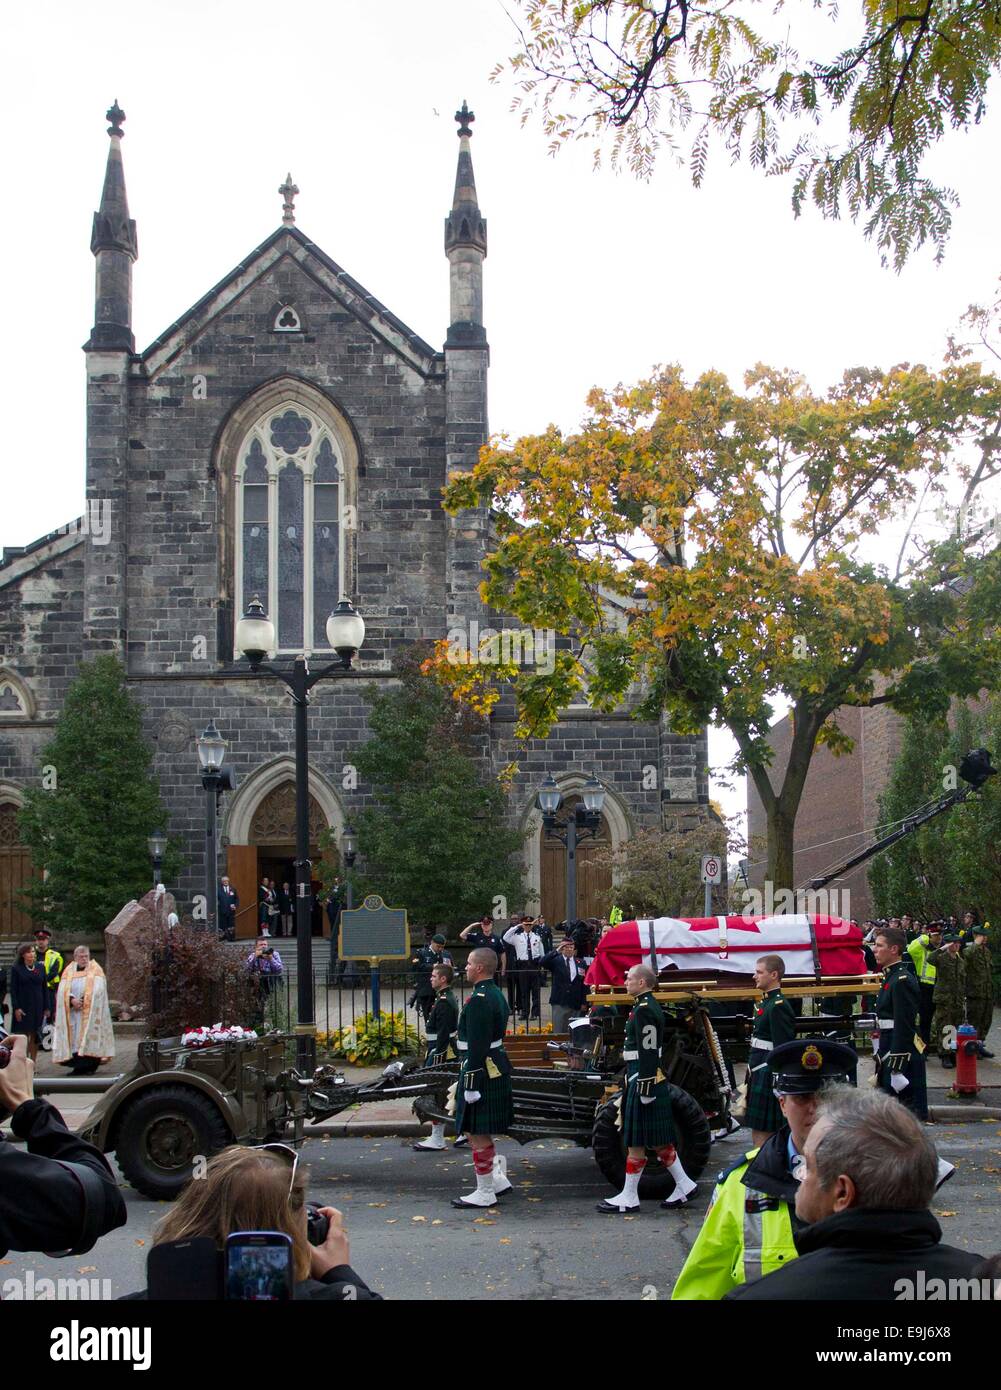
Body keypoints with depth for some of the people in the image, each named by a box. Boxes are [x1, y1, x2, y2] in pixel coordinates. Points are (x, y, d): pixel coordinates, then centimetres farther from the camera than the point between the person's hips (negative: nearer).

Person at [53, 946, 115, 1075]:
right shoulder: (69, 971, 13)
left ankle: (89, 1065, -9)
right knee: (74, 1039, -2)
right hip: (72, 1012, 3)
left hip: (90, 1012, -3)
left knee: (89, 1035, -10)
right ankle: (78, 1066, 1)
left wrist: (84, 1001, -17)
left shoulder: (95, 970, 4)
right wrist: (72, 1000, -15)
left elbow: (97, 991, -7)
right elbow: (63, 991, 3)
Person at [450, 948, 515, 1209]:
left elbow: (477, 1047, -23)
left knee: (477, 1132, -1)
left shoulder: (478, 1001, -20)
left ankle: (485, 1193, 6)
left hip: (480, 1070, -10)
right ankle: (498, 1177, 24)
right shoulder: (496, 994, 12)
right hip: (497, 1068, 10)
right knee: (481, 1130, 20)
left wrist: (470, 1085, -21)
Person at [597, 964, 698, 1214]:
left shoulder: (644, 1010, -17)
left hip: (643, 1080, -10)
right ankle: (683, 1185, 19)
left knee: (635, 1141, -3)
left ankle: (629, 1198, 3)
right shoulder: (648, 1006, 15)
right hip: (645, 1080, 10)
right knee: (658, 1139, 14)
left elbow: (648, 1051, -22)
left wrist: (645, 1087, -22)